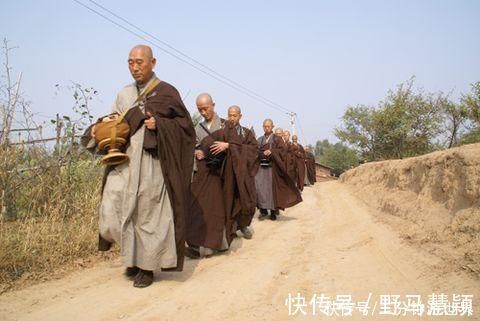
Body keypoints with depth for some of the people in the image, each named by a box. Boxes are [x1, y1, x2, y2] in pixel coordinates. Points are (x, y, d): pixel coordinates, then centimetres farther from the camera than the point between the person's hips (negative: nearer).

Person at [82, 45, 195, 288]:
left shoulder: (167, 92, 0)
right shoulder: (124, 95, 13)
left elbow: (185, 125, -1)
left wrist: (159, 125, -16)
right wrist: (97, 130, -3)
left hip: (151, 165, -4)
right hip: (122, 162, 4)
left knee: (148, 214, 3)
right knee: (111, 213, -1)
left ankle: (146, 266, 22)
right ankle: (132, 253, 26)